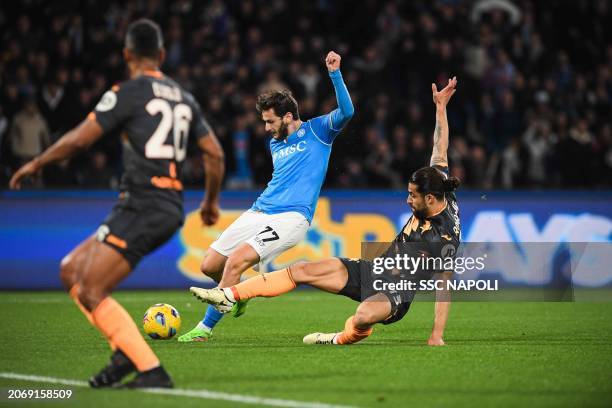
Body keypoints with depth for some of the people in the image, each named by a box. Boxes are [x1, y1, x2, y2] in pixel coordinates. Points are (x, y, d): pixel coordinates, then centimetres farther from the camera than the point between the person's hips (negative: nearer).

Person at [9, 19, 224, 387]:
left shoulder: (128, 93, -6)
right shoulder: (184, 98, 15)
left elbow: (80, 138, -7)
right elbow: (215, 153, 18)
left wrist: (36, 164, 7)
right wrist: (211, 201, 33)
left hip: (141, 209, -8)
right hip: (170, 210, 8)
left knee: (91, 291, -9)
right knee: (71, 270, 14)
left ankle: (152, 371, -16)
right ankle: (125, 353, 4)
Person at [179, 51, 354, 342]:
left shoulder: (316, 131, 2)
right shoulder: (274, 143, 21)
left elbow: (346, 112, -14)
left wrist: (334, 74, -21)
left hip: (290, 218, -8)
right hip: (258, 212, 8)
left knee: (236, 261, -25)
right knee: (210, 266, 2)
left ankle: (205, 328, -15)